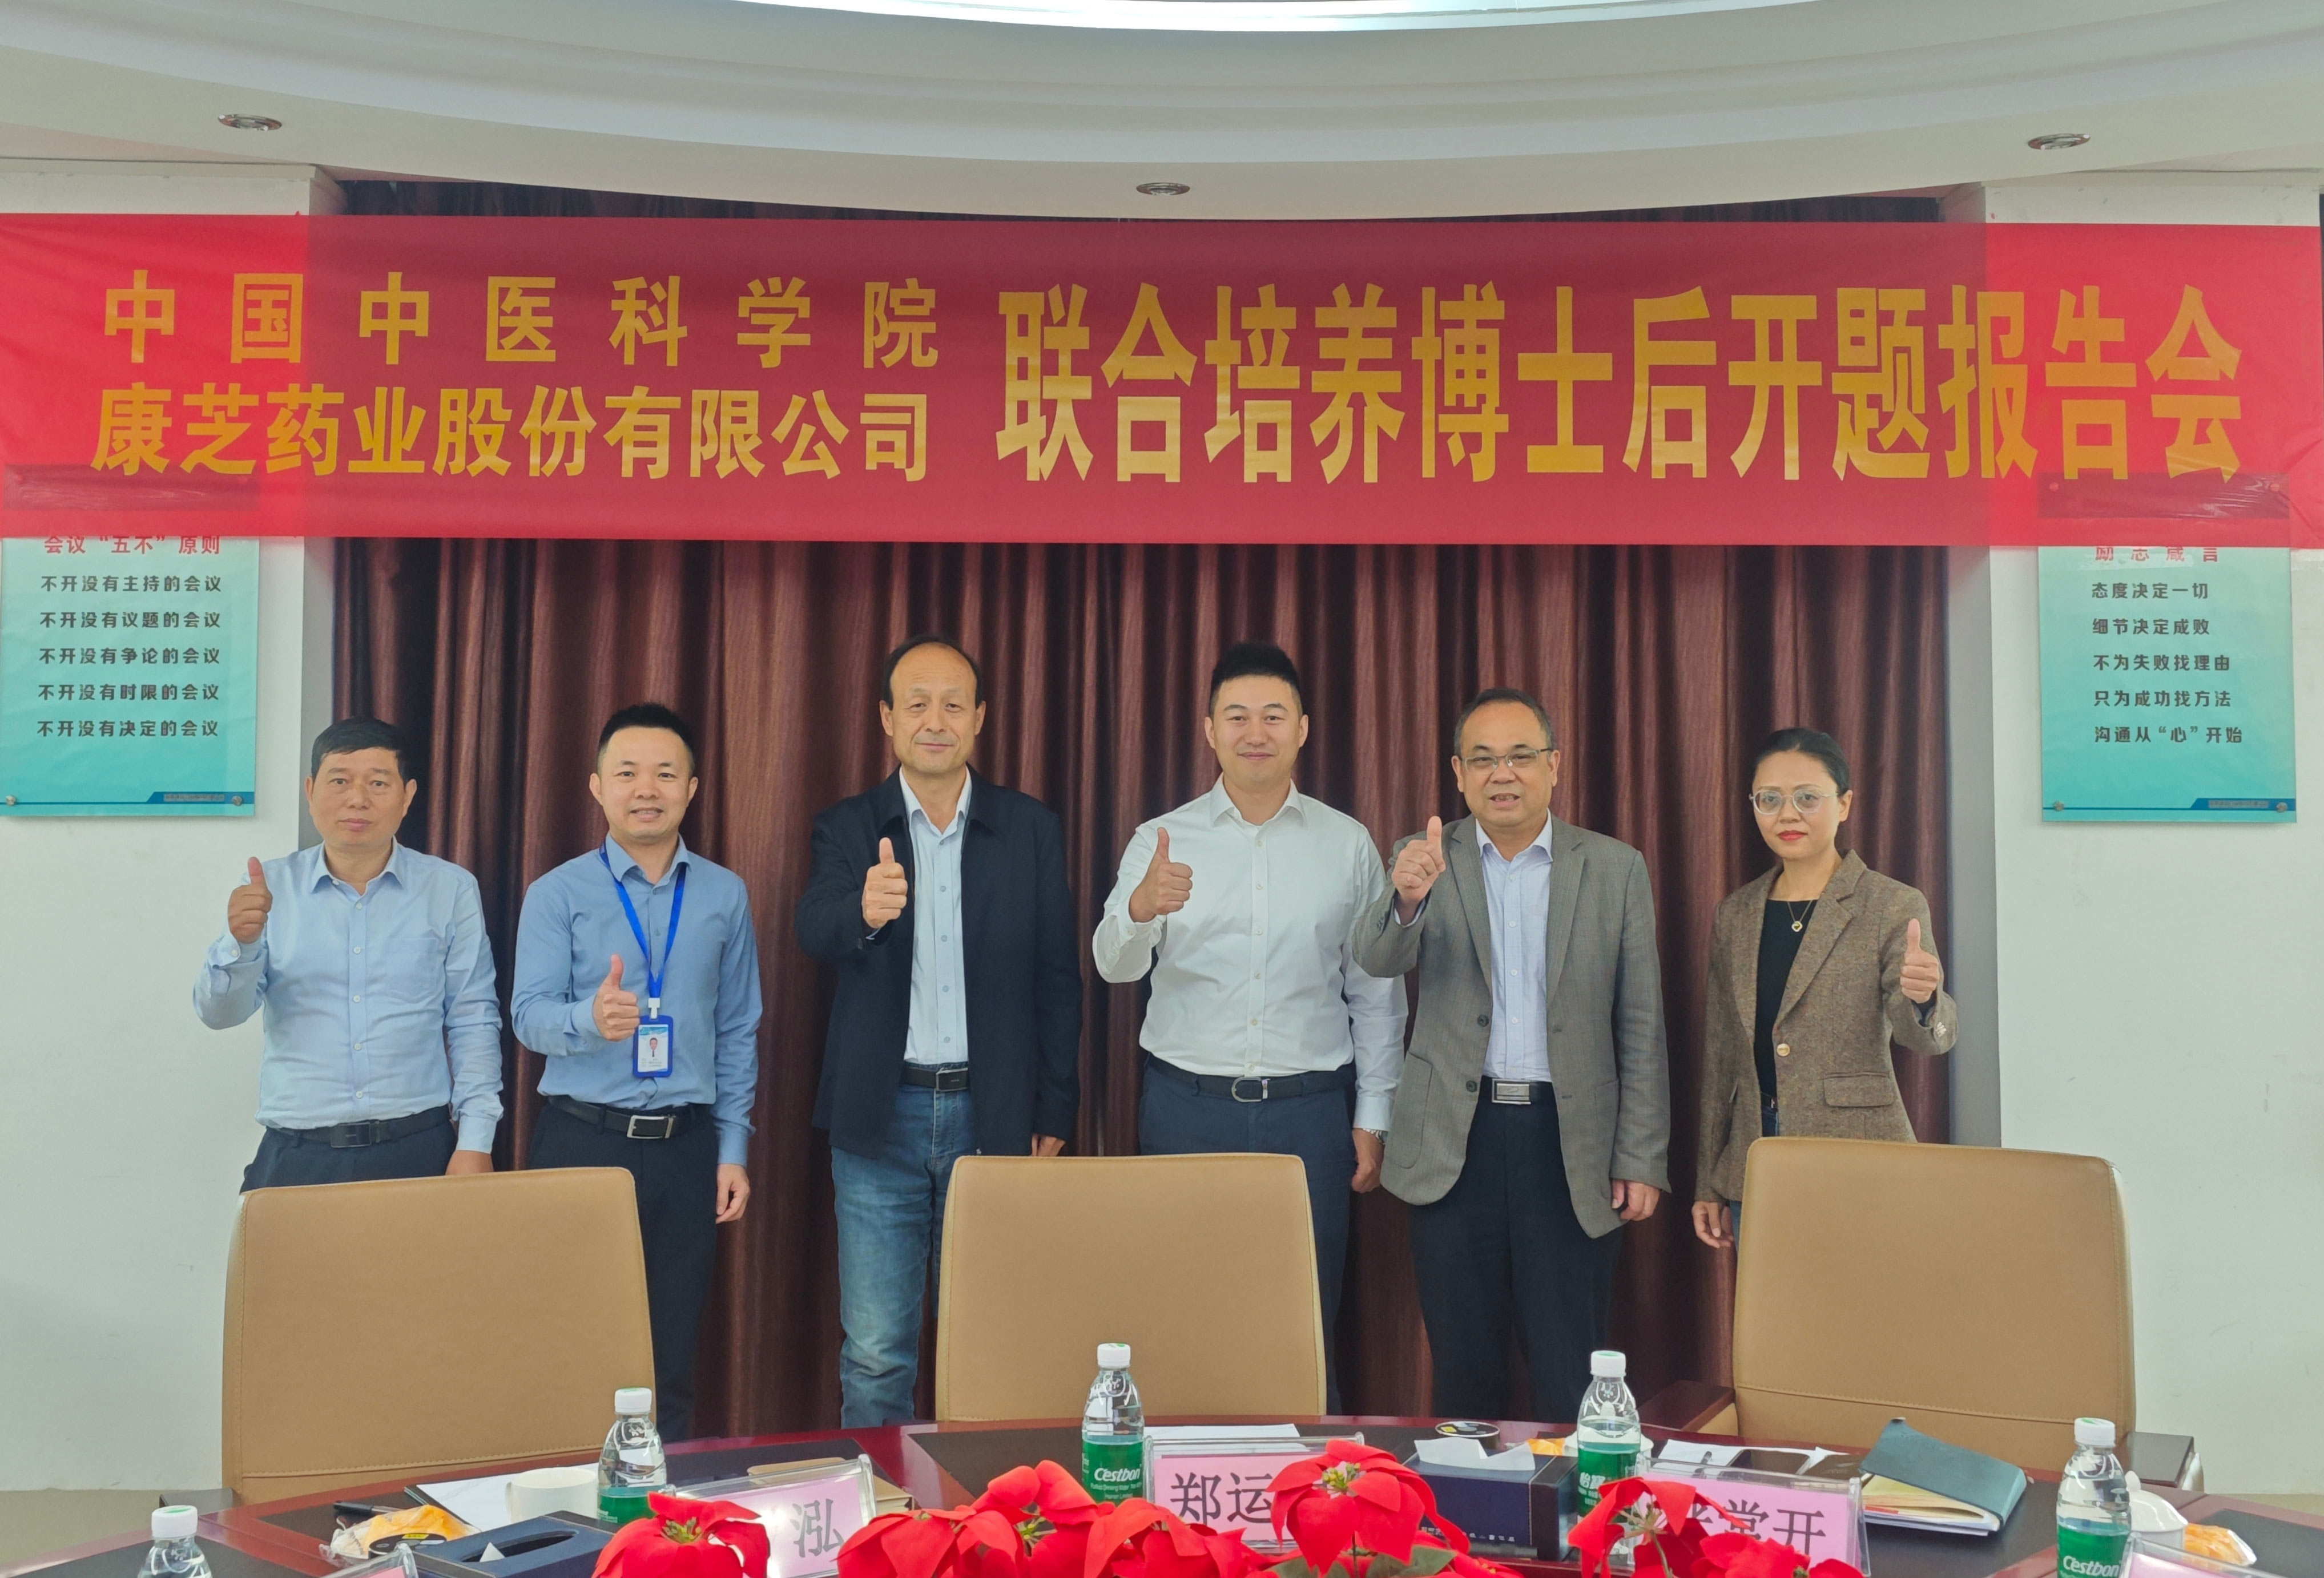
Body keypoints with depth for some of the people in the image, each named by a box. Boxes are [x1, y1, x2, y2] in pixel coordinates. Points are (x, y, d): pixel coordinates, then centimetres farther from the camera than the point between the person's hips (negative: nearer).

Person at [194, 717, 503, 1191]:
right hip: (297, 1156, 1)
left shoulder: (451, 890, 1)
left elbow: (473, 1022, 2)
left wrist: (475, 1143, -6)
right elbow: (219, 1012, -1)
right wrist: (241, 944, -22)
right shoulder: (270, 887, 4)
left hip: (419, 1150, 0)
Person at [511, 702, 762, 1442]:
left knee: (672, 1360, 8)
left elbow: (738, 1031, 10)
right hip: (583, 1139, -2)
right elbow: (529, 1015, -9)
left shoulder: (724, 895, 8)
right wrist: (591, 1018, -31)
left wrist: (733, 1149, 6)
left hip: (687, 1145, 2)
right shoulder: (557, 895, 2)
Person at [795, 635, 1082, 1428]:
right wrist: (864, 911, -40)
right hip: (881, 1119, 0)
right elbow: (814, 928, -16)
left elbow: (1058, 977, 5)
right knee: (875, 1354, 4)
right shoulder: (848, 827, 3)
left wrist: (1054, 1114, 2)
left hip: (993, 1117, 1)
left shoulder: (1031, 829, 4)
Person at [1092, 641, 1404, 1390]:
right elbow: (1115, 965, -11)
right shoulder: (1161, 841, 2)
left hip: (1309, 1110, 0)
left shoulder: (1348, 844, 5)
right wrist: (1140, 910, -33)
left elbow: (1376, 991, 8)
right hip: (1188, 1107, 0)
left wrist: (1373, 1116, 5)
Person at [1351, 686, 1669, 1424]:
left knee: (1570, 1378, 3)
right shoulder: (1427, 860, 5)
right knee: (1464, 1371, 9)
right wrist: (1406, 896, -35)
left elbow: (1641, 1026, 4)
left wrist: (1643, 1160, -1)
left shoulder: (1615, 869, 4)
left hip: (1570, 1144, 0)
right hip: (1456, 1140, 1)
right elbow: (1377, 958, -13)